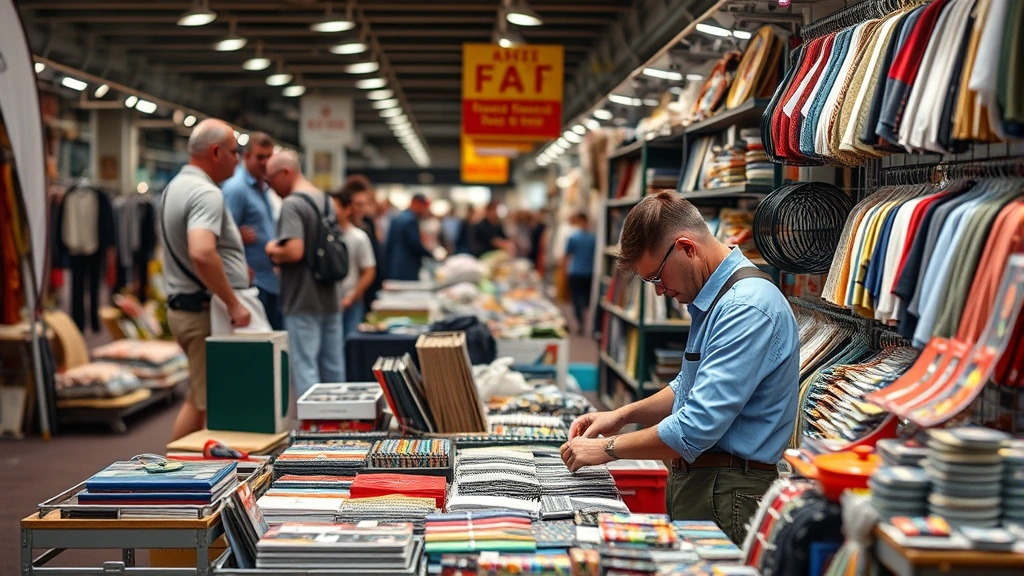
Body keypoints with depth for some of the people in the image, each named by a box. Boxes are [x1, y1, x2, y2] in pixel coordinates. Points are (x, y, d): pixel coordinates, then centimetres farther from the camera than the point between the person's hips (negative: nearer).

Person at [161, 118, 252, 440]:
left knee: (198, 399, 18)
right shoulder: (206, 194, -18)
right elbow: (202, 253, -34)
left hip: (182, 306, 10)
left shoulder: (175, 187, 15)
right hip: (207, 311, -10)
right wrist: (233, 303, -27)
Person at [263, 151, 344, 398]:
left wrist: (274, 251, -7)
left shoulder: (292, 204, -15)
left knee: (305, 366, -3)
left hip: (303, 302, -8)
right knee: (333, 364, 13)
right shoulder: (326, 200, 11)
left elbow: (294, 251, -27)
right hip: (330, 297, 8)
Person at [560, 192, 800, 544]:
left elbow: (695, 430, -26)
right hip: (694, 482, 9)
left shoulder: (747, 308, -22)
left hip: (727, 498, -9)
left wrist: (608, 448, -14)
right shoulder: (711, 298, 11)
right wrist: (623, 416, 11)